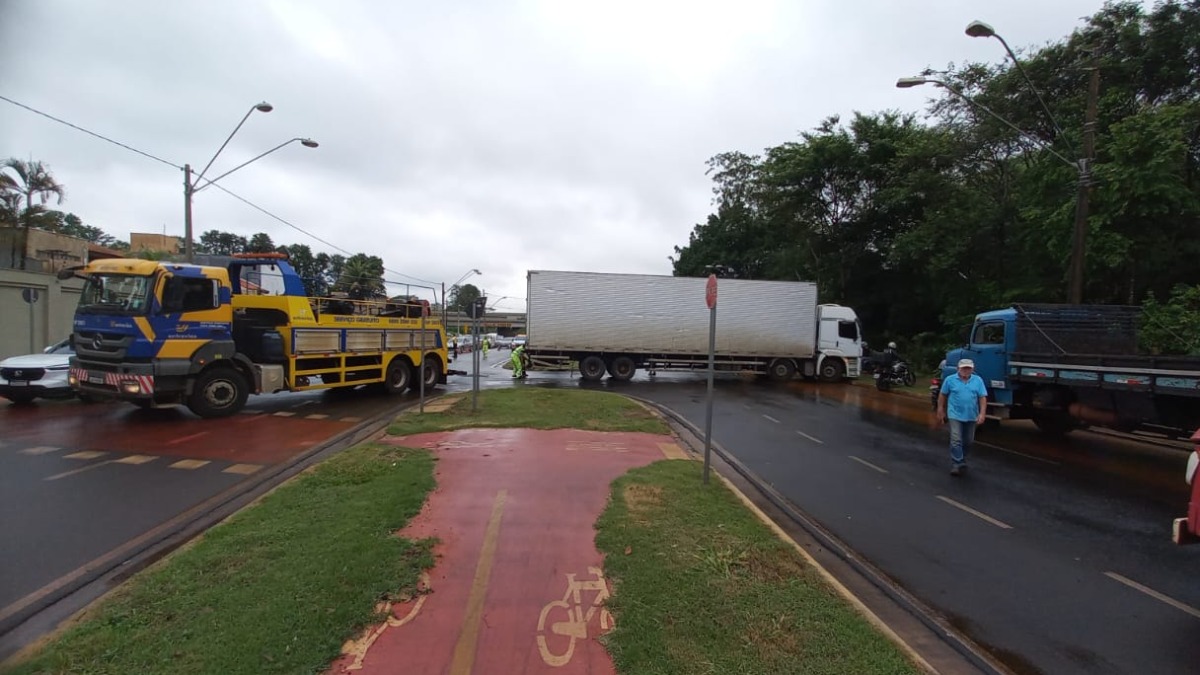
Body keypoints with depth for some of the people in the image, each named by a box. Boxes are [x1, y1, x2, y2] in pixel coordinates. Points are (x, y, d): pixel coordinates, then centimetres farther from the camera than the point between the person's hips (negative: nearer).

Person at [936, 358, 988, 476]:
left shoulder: (978, 380, 1)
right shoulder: (950, 380, -4)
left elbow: (983, 398, -2)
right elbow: (942, 395, 4)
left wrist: (982, 413, -10)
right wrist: (941, 410, 5)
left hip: (971, 417, 3)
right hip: (955, 415, -3)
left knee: (968, 441, 15)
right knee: (956, 440, -10)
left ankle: (962, 460, 35)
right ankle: (956, 464, -7)